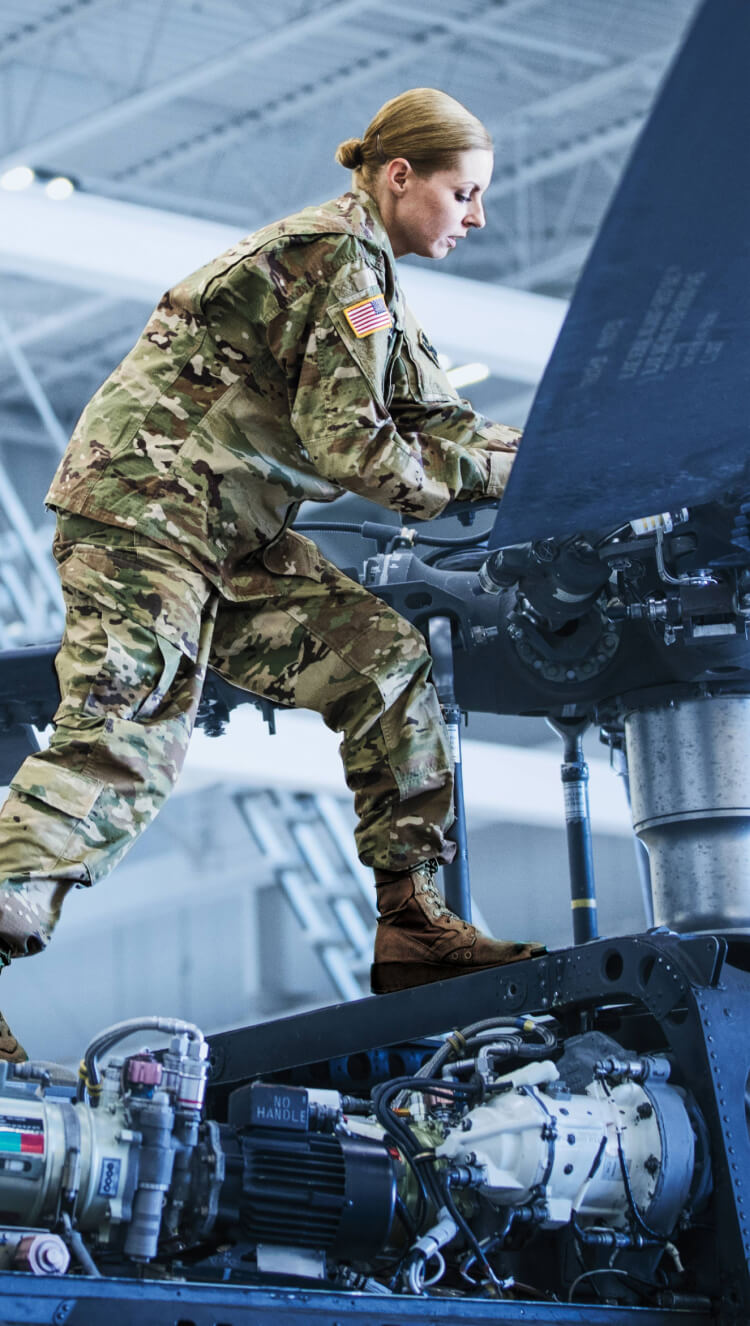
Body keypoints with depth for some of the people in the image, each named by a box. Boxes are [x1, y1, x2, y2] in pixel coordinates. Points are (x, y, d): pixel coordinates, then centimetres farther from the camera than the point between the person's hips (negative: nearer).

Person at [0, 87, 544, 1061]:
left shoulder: (359, 267, 19)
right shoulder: (341, 261, -13)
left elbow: (434, 415, 19)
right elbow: (348, 443, -18)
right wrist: (488, 475, -8)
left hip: (226, 535, 10)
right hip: (147, 502, -10)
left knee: (387, 662, 2)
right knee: (125, 741, -18)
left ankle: (409, 920, 1)